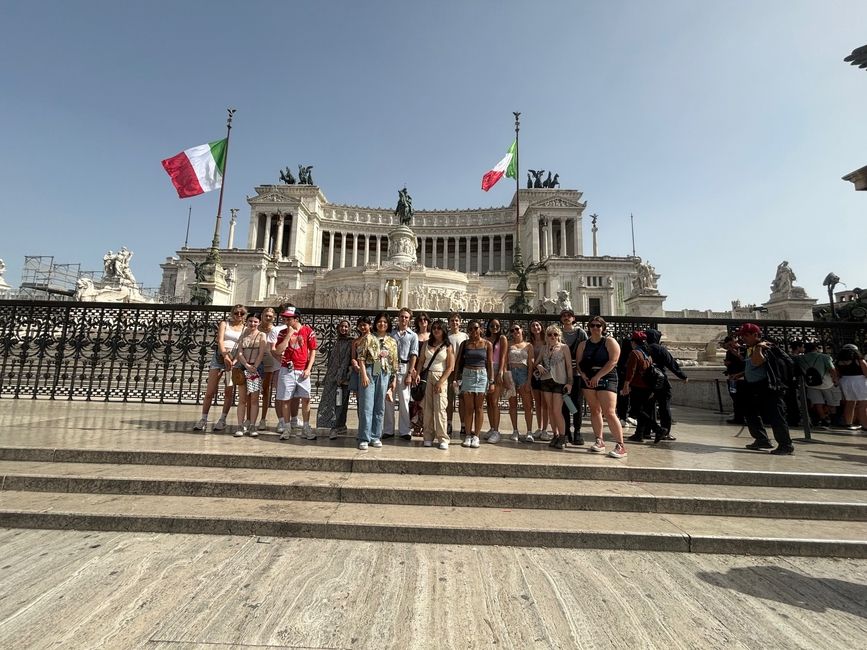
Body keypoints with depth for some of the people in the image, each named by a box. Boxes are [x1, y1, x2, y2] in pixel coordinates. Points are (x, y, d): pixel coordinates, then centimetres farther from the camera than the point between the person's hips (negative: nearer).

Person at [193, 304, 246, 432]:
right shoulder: (224, 323, 9)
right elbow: (220, 340, -6)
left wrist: (234, 361, -17)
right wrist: (225, 355, -21)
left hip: (234, 360, 0)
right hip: (219, 357, 1)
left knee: (229, 392, 2)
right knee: (210, 391, -1)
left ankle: (222, 420, 14)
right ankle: (203, 419, 9)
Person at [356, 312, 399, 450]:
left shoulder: (392, 341, 12)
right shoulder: (368, 337, 2)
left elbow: (394, 362, 12)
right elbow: (361, 357, -3)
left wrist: (394, 379, 8)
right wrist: (364, 374, -12)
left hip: (384, 375, 3)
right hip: (369, 372, -3)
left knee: (380, 407, 8)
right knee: (366, 406, -3)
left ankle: (376, 437, 19)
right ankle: (364, 439, 5)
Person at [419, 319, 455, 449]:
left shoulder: (447, 347, 2)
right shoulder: (426, 344, 11)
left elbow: (450, 367, -2)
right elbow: (421, 361, 10)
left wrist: (440, 382, -10)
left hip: (440, 377, -2)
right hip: (426, 376, 3)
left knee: (440, 408, -8)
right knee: (427, 408, 3)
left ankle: (443, 439, 0)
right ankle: (428, 437, 13)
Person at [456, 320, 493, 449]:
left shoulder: (487, 344, 3)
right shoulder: (464, 344, 6)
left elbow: (490, 363, 3)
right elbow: (459, 361, 7)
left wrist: (491, 381, -1)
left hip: (482, 375, -1)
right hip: (467, 375, 1)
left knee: (478, 408, 4)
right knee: (468, 408, 3)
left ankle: (476, 436, 12)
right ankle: (468, 435, 12)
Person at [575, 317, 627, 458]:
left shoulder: (610, 342, 1)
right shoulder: (583, 344, 13)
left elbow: (613, 361, -10)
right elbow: (578, 363, 9)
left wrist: (597, 377, -15)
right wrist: (584, 377, -8)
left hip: (606, 379, -4)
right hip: (588, 380, 5)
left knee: (609, 413, -12)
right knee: (594, 411, 7)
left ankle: (621, 446, -5)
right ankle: (599, 441, 17)